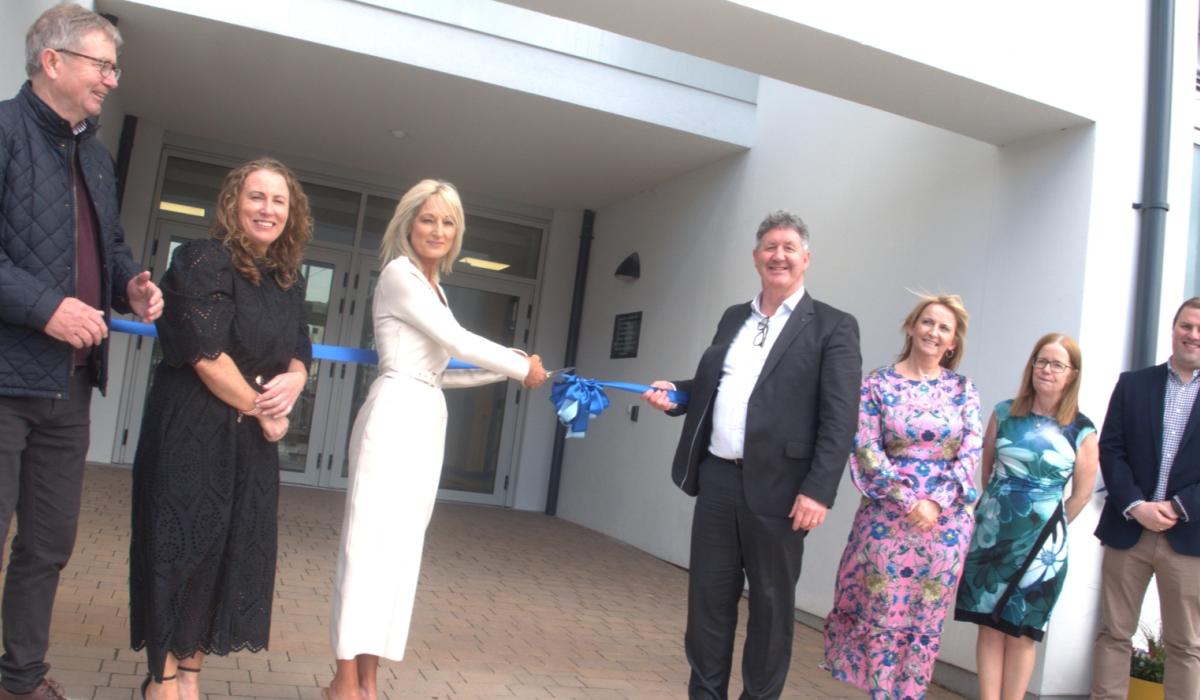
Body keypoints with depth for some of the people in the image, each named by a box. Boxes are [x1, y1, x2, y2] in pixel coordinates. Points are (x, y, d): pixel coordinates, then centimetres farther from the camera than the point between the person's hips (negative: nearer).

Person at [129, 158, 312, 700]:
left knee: (236, 547, 8)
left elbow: (299, 351, 14)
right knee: (181, 541, 0)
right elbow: (206, 352, -18)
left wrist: (294, 380, -10)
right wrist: (260, 407, -10)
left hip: (253, 436, 6)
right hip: (192, 429, -6)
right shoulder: (205, 260, -11)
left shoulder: (288, 280, 10)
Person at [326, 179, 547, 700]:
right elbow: (457, 341, -12)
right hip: (395, 415, -9)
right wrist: (523, 367, -2)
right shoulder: (399, 274, -7)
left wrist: (507, 372, 12)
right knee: (369, 540, -4)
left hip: (427, 421, 9)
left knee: (402, 546, 8)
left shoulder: (433, 286, 19)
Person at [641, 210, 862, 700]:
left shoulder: (833, 327, -3)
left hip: (777, 489, -5)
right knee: (708, 597, 12)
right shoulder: (733, 318, 15)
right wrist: (675, 392, 3)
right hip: (717, 479, 5)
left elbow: (839, 419, -9)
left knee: (771, 607, 9)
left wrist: (819, 491, -17)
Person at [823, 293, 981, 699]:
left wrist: (937, 502, -13)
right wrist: (910, 501, -15)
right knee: (882, 616, 3)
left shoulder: (963, 389, 5)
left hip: (947, 520, 2)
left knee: (926, 620, 10)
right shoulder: (877, 384, -1)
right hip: (888, 517, -2)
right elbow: (867, 450, -7)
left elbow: (971, 453, 0)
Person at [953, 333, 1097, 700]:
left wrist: (1049, 527, 10)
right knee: (989, 624, 5)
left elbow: (1082, 494, 4)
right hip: (992, 531, 2)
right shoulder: (1004, 413, 1)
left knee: (1021, 630, 8)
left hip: (1040, 540, -2)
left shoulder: (1081, 431, -4)